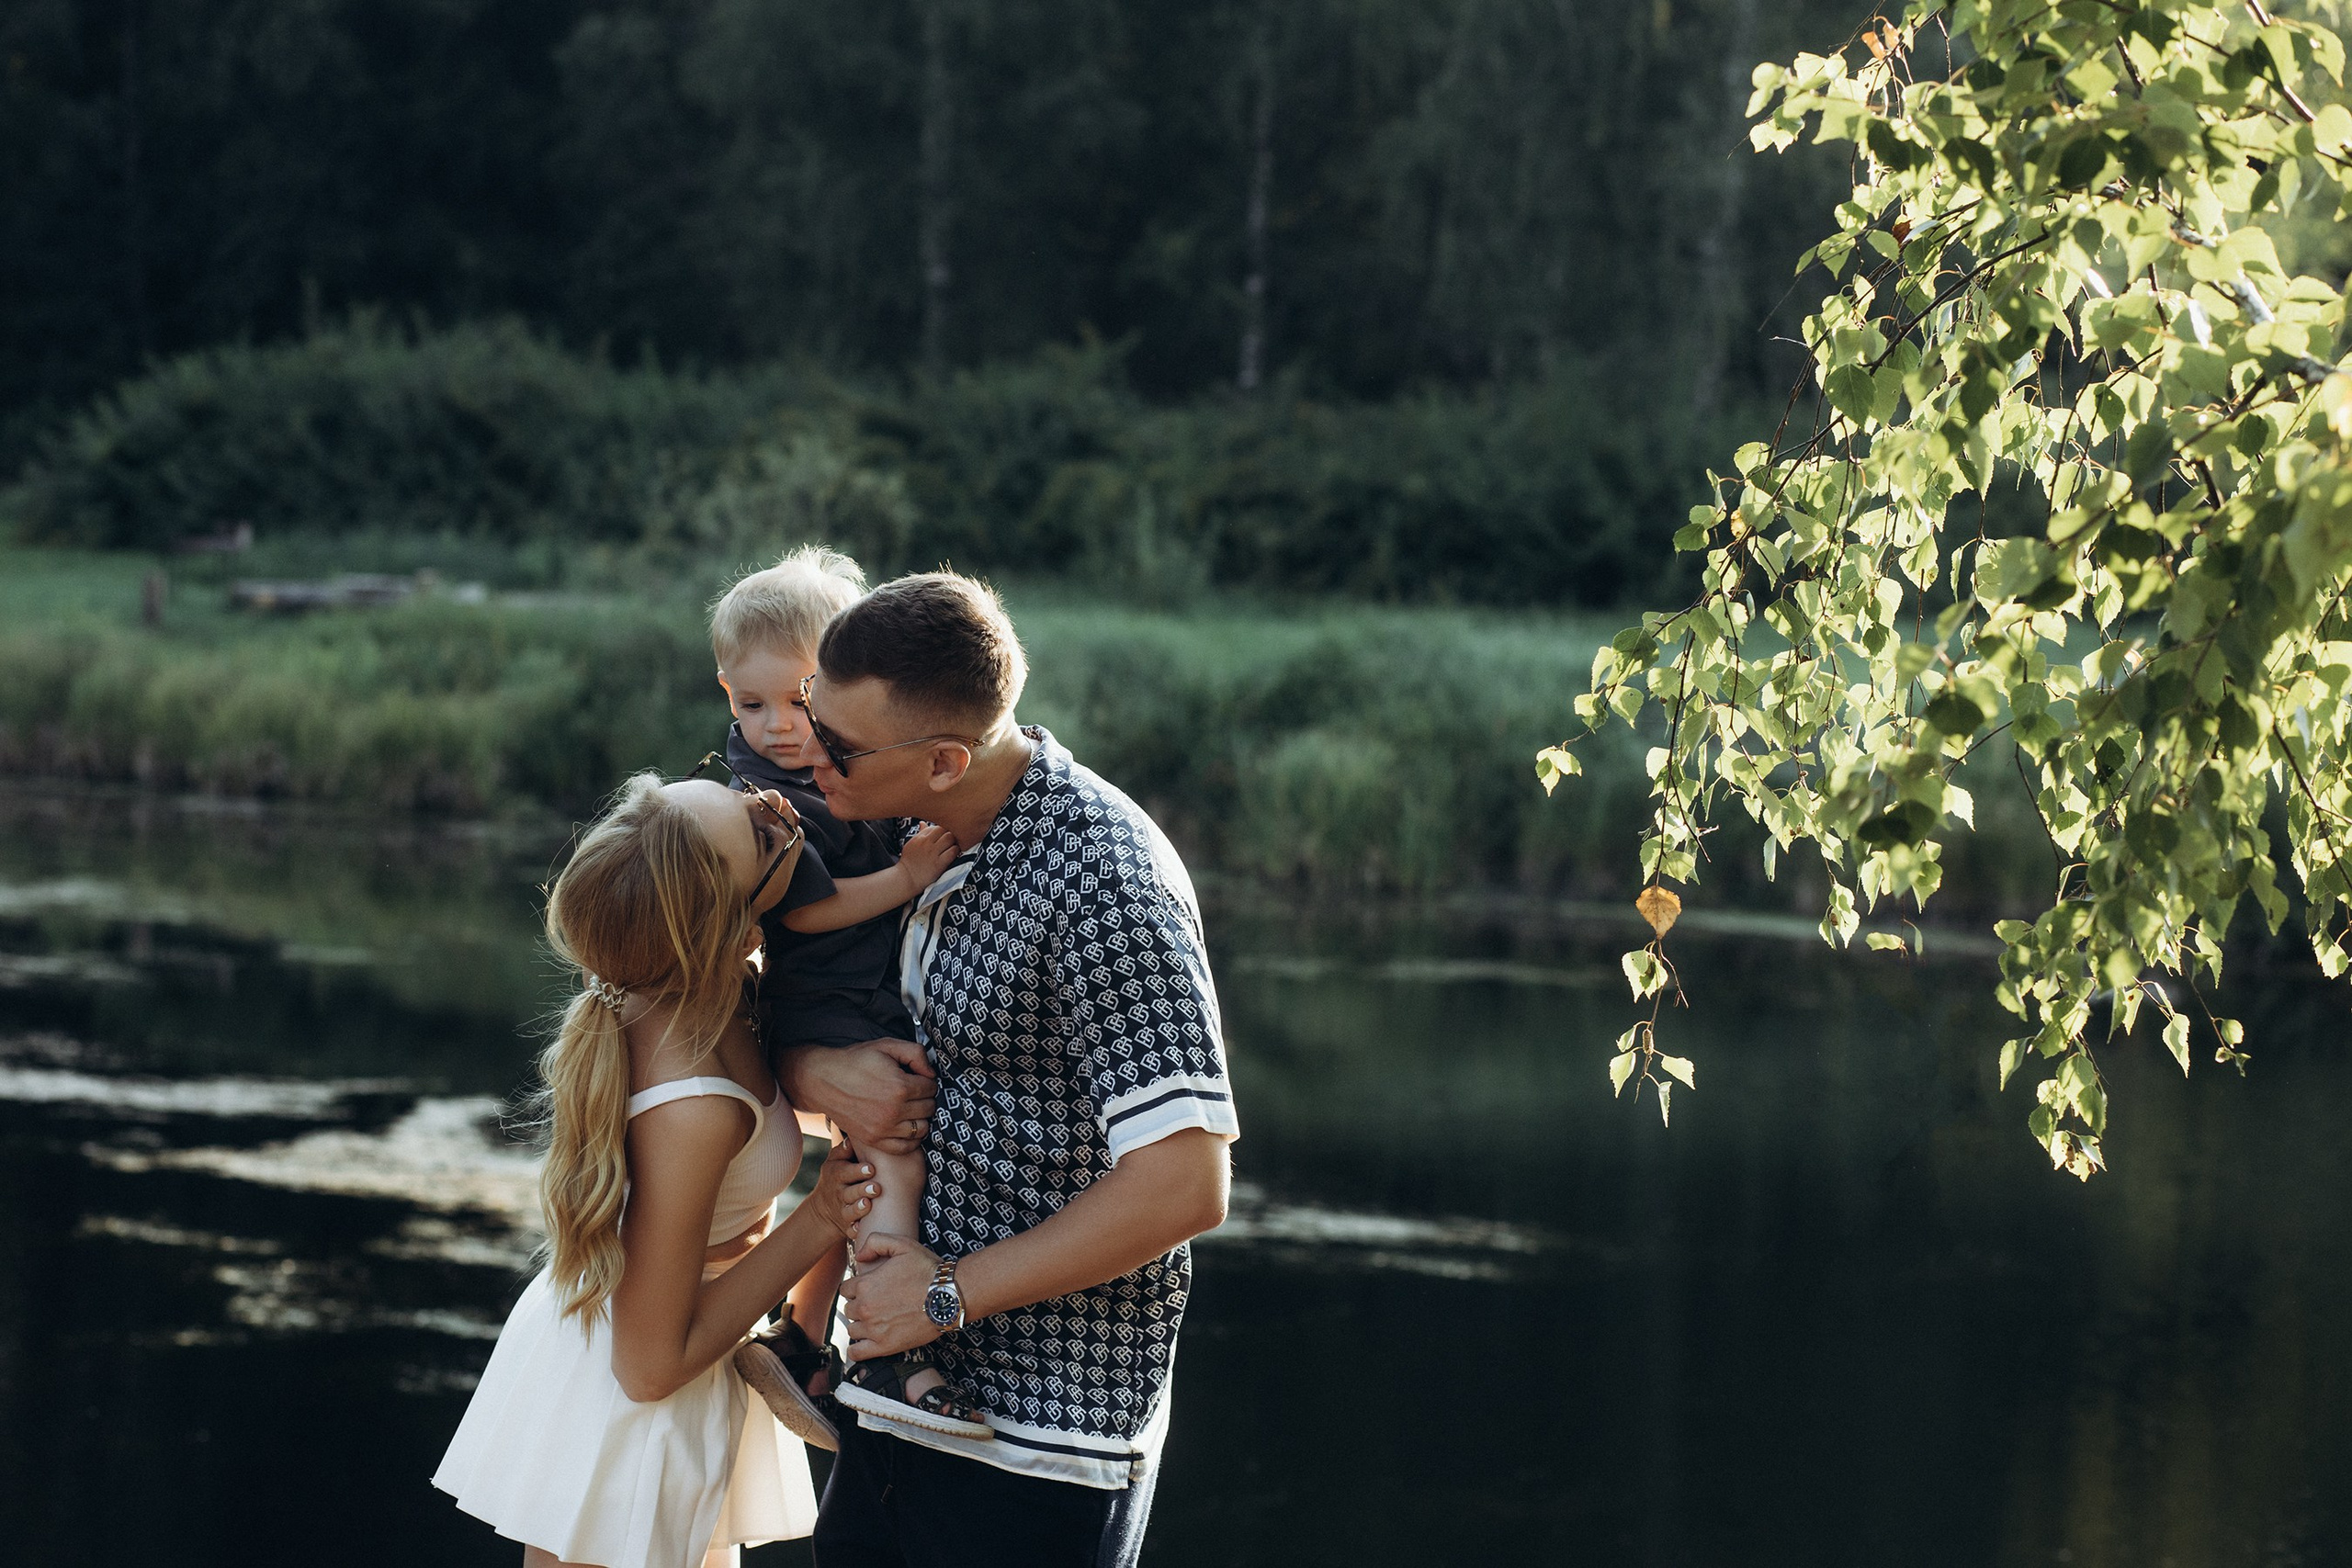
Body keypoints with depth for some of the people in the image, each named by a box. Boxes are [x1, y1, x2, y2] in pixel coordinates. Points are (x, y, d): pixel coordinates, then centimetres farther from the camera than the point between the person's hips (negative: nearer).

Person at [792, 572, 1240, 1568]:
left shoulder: (1101, 881, -20)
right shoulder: (920, 841, 6)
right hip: (906, 1391, 8)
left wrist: (948, 1294, -16)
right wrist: (810, 1068, -7)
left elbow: (1182, 1186, -24)